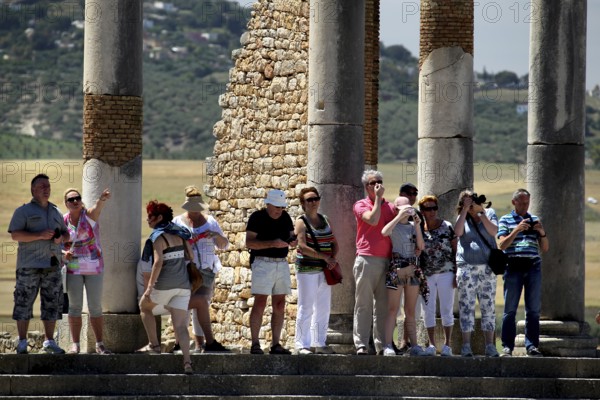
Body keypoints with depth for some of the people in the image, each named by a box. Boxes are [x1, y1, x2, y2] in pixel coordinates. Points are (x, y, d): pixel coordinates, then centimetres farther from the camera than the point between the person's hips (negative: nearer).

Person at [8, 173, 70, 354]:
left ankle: (49, 341, 13)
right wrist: (40, 235, -17)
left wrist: (61, 238, 2)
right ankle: (22, 342, -1)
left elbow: (66, 233, 27)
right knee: (24, 302, -6)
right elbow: (15, 234, -9)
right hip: (29, 265, -5)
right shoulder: (24, 211, 2)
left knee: (52, 303, 5)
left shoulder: (56, 212, 19)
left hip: (52, 265, 5)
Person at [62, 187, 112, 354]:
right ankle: (75, 344, 5)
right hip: (73, 269, 1)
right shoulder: (63, 221, 0)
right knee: (75, 306, 2)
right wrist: (64, 253, -15)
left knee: (96, 307, 3)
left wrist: (102, 199, -54)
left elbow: (97, 207, -31)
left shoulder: (89, 215, -7)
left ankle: (99, 344, 10)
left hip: (94, 267, -1)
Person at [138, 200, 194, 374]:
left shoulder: (159, 236, -10)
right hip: (183, 285, 6)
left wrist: (150, 286, -21)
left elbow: (158, 262, -20)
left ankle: (154, 345, 17)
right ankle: (187, 362, -12)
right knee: (180, 325, 2)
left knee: (144, 306, 23)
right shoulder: (180, 234, 9)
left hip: (164, 285, -6)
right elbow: (190, 257, 14)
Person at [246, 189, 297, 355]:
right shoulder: (257, 217, -6)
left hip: (282, 263, 6)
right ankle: (255, 344, -8)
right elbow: (249, 243, -13)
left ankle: (276, 344, 6)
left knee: (280, 305, 3)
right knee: (260, 303, -9)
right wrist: (272, 243, -23)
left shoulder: (285, 217, 12)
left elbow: (292, 236, 19)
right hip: (262, 262, -6)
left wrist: (293, 241, -6)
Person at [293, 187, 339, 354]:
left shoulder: (325, 221, 15)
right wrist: (325, 257, -20)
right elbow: (303, 247, -16)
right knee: (306, 308, -6)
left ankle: (320, 343, 15)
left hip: (324, 270, 7)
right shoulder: (302, 222, -5)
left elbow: (334, 244, 17)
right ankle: (302, 345, -3)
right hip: (307, 270, -7)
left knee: (323, 309, 8)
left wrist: (333, 258, -5)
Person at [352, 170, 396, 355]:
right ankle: (361, 344, -6)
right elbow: (373, 220, -13)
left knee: (383, 304, 5)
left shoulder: (390, 207, 17)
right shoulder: (361, 205, 5)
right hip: (367, 259, -4)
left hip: (387, 261, 4)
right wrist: (378, 198, -7)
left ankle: (382, 344, 8)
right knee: (364, 303, -5)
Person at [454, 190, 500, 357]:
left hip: (487, 268, 1)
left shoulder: (489, 213, 10)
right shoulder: (463, 217, 10)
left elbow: (493, 231, -7)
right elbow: (458, 232, -10)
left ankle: (490, 346, 3)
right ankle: (466, 346, -4)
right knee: (466, 306, -4)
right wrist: (465, 210, -9)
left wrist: (481, 213, -11)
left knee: (488, 306, 1)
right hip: (467, 268, -1)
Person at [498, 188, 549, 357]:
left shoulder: (535, 220, 17)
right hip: (513, 267, -3)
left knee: (533, 310, 1)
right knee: (510, 309, -3)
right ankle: (507, 346, -2)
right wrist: (516, 230, -13)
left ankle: (532, 346, 3)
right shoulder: (505, 220, 9)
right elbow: (502, 245, -3)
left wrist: (542, 233, -4)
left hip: (533, 266, 3)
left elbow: (545, 248, 15)